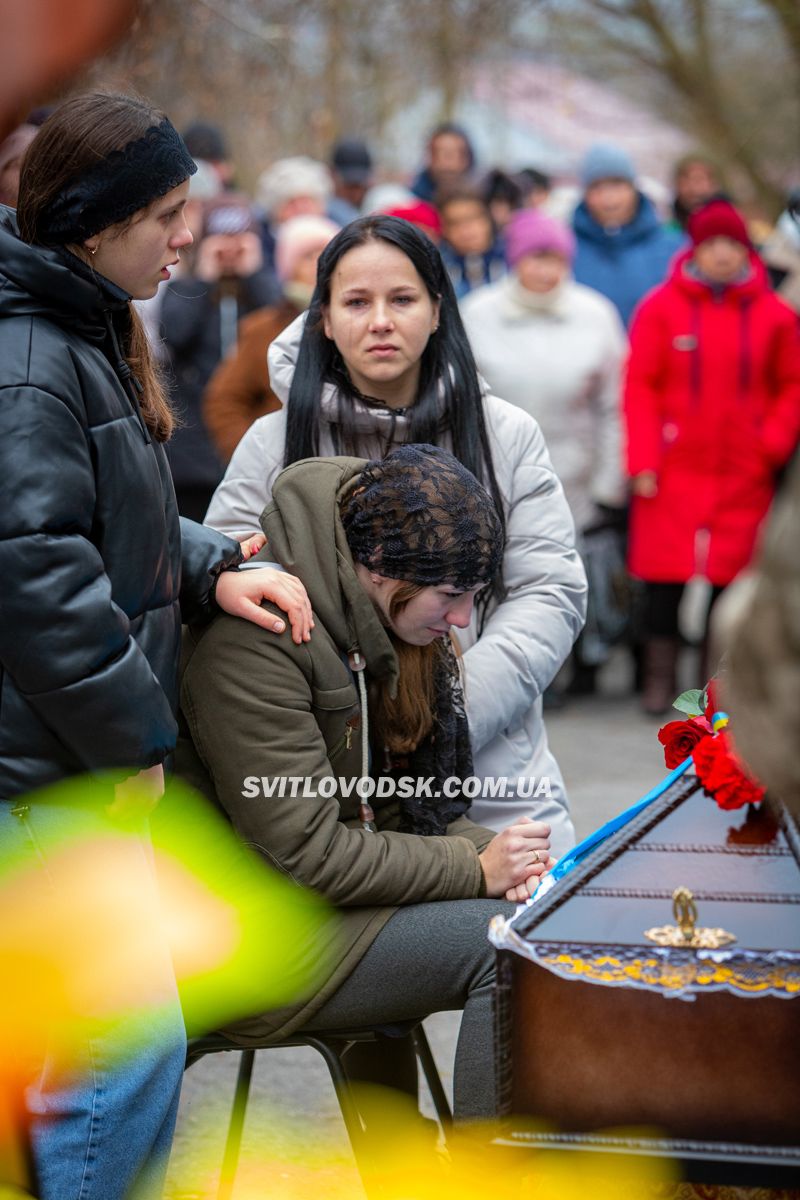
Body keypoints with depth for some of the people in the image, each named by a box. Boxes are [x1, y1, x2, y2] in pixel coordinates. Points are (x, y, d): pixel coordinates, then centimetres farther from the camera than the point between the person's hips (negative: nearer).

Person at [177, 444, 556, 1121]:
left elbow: (424, 809, 13)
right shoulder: (254, 640, -21)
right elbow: (306, 854, -23)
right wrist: (475, 869, -19)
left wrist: (494, 857, -8)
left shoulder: (389, 629, 6)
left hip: (357, 890, 9)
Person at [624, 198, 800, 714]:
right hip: (673, 472, -1)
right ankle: (660, 677, 11)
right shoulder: (661, 308, 1)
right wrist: (643, 461, -7)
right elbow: (640, 386, -1)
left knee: (732, 576, 1)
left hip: (744, 475, 1)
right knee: (666, 576, -1)